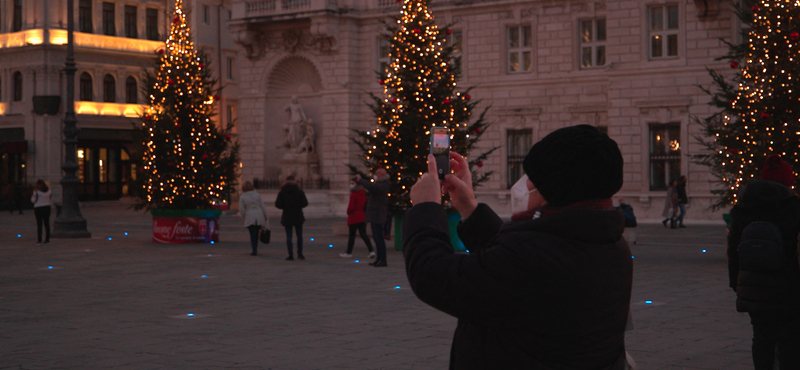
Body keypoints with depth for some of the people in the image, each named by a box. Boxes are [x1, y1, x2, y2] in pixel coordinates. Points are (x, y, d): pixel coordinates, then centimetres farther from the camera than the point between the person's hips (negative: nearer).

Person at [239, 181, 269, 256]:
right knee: (256, 234, 13)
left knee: (253, 234, 2)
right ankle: (255, 249, 17)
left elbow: (242, 210, -3)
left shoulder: (242, 197, -3)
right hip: (259, 216, 2)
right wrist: (266, 216, 12)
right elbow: (262, 206, 3)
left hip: (249, 218, -2)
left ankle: (254, 251, -5)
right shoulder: (257, 195, 1)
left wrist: (244, 216, 16)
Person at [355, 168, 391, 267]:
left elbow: (370, 186, -29)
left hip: (377, 216, -11)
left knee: (379, 238, -10)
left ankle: (383, 260, -10)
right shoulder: (380, 185, 18)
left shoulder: (382, 186, -17)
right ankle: (379, 259, 22)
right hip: (374, 215, 11)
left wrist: (360, 180, -18)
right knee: (376, 238, 15)